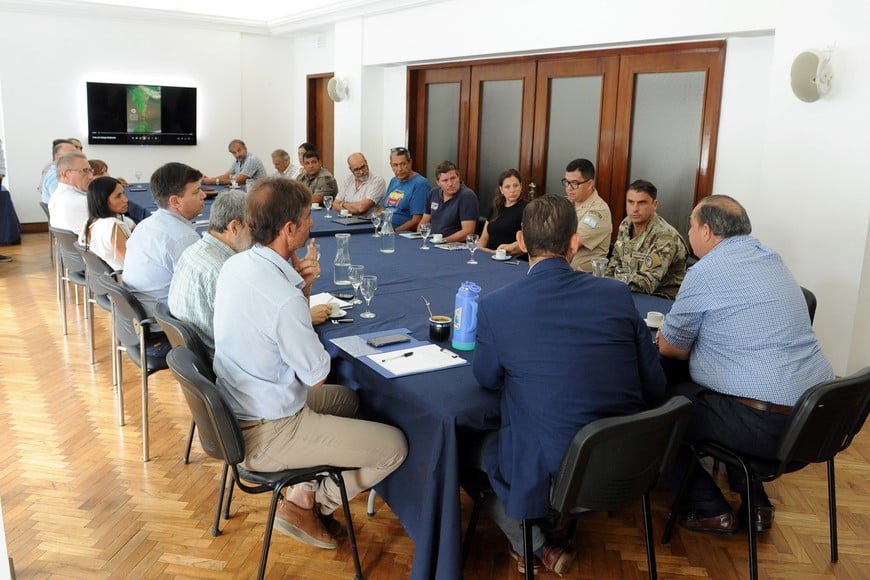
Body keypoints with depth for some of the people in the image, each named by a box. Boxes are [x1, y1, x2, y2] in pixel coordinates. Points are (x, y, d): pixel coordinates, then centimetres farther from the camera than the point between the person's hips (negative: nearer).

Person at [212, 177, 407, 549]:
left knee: (346, 398, 28)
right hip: (267, 434, -9)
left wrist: (302, 284, -8)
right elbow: (317, 375, -16)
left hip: (235, 410, 9)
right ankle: (307, 507, 15)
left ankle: (304, 490, 23)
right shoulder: (283, 298, -31)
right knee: (396, 447, -1)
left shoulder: (235, 265, -4)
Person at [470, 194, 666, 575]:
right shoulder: (618, 295, -6)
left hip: (550, 472, -4)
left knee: (468, 445, 22)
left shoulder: (495, 305, -13)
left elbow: (487, 379, 4)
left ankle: (537, 547, 20)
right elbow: (654, 388, 1)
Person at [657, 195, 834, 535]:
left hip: (766, 425, -9)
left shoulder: (704, 273, -12)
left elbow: (669, 348, -3)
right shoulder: (770, 258, 13)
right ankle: (755, 503, 29)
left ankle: (710, 511, 16)